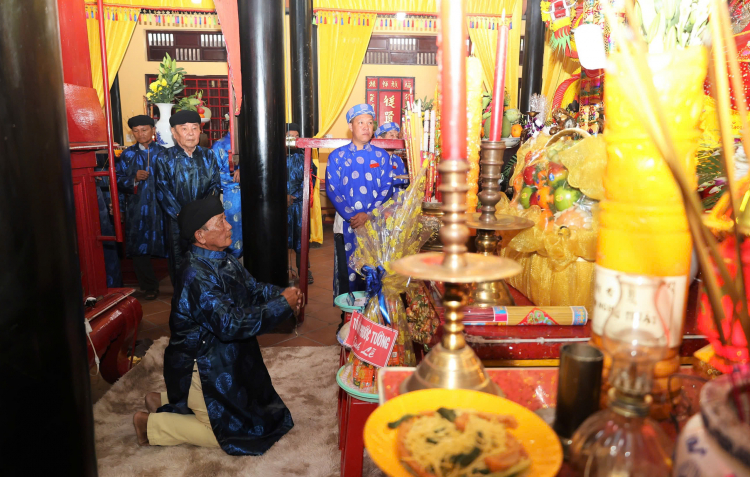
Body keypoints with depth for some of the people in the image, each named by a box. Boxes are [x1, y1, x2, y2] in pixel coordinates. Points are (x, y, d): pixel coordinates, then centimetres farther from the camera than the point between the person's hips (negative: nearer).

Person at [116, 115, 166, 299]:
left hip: (160, 208, -1)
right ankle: (149, 286, 17)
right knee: (139, 249, 2)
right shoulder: (127, 155, 10)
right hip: (136, 210, 2)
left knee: (168, 246, 1)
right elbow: (119, 181, 7)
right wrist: (135, 178, -11)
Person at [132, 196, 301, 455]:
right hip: (200, 367, -9)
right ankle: (151, 424, 15)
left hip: (225, 359, 9)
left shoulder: (223, 259, -1)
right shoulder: (198, 275, -29)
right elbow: (231, 325, -33)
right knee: (228, 432, 3)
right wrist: (283, 306, -28)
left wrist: (281, 294, -15)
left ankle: (165, 400, 29)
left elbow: (253, 289, 6)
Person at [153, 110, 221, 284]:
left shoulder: (208, 156, 8)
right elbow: (163, 192, -5)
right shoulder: (164, 158, 0)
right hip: (177, 220, -2)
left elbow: (215, 184, 5)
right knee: (179, 263, 4)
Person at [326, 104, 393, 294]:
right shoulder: (337, 156, 7)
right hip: (347, 222, -1)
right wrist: (350, 216, -11)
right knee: (349, 267, 0)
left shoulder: (381, 156, 10)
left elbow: (386, 188, 3)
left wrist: (368, 215, -11)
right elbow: (332, 189, 0)